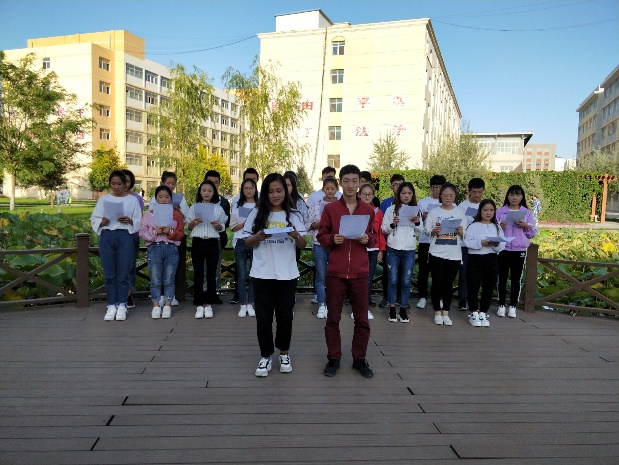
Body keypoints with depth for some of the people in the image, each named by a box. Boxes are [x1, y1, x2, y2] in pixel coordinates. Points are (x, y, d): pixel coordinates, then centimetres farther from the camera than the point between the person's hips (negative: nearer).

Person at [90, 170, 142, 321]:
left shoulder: (132, 200, 6)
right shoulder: (103, 199, 12)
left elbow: (139, 221, 3)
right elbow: (94, 219, 10)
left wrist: (129, 221, -16)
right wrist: (101, 222, -10)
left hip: (125, 237, -2)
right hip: (106, 237, 2)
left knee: (123, 273, 0)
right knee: (109, 274, 4)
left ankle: (122, 306, 9)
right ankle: (111, 306, 11)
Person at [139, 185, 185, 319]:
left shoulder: (177, 215, 7)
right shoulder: (149, 214, 7)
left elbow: (181, 233, 4)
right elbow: (142, 232, 3)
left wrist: (170, 232, -13)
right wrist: (155, 232, -13)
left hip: (171, 248, 0)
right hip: (154, 248, 0)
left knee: (169, 280, 4)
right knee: (155, 280, 1)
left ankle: (167, 306, 12)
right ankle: (156, 306, 10)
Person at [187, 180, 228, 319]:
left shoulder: (218, 208, 6)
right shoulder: (194, 207, 7)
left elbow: (222, 228, 8)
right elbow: (188, 227, 8)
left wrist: (217, 225, -13)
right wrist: (193, 222, -13)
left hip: (212, 243, 0)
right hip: (198, 242, 0)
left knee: (211, 273, 2)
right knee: (198, 273, 1)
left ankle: (208, 304, 12)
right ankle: (199, 305, 9)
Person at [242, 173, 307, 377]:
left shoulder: (292, 215, 4)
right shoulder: (257, 214, 2)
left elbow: (302, 245, 3)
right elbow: (247, 242, 4)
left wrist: (296, 236, -18)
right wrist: (258, 237, -16)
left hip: (287, 274, 1)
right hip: (262, 274, 0)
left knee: (285, 316, 9)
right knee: (263, 317, 4)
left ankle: (284, 354, 27)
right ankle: (265, 356, 18)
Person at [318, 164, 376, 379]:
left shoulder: (368, 210, 6)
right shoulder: (330, 208, 1)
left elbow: (374, 237, 13)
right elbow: (321, 236, 4)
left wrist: (368, 239, -9)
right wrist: (332, 239, -16)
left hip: (360, 271, 1)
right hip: (336, 271, -1)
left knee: (362, 318, 7)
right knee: (333, 318, 7)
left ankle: (359, 359, 22)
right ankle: (333, 358, 21)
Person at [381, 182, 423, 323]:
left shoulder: (416, 211, 9)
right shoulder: (391, 209, 2)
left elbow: (420, 232, 11)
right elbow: (384, 229, 2)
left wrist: (417, 223, -8)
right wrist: (392, 224, -16)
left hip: (409, 250, 2)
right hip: (393, 249, -1)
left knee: (406, 281, 4)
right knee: (393, 280, 1)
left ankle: (403, 309, 13)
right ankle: (392, 309, 11)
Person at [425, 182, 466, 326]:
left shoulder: (460, 213, 6)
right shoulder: (433, 212, 2)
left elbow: (465, 235, 6)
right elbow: (427, 231, 0)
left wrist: (461, 232, -16)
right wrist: (434, 231, -21)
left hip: (454, 254, 1)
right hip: (437, 253, -1)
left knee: (449, 284, 7)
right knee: (437, 283, 2)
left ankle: (446, 313, 17)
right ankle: (437, 313, 15)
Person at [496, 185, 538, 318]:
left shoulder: (527, 213, 7)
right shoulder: (500, 211, 6)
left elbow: (533, 233, 6)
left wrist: (526, 226, -13)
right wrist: (499, 227, -16)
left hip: (519, 250, 0)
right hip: (502, 249, 0)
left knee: (516, 278, 3)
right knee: (502, 277, 3)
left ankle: (513, 306, 11)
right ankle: (501, 305, 13)